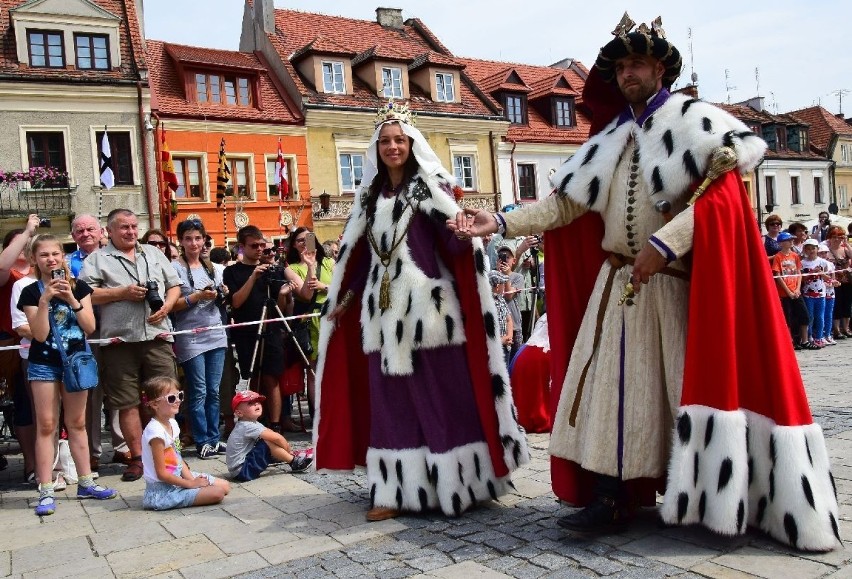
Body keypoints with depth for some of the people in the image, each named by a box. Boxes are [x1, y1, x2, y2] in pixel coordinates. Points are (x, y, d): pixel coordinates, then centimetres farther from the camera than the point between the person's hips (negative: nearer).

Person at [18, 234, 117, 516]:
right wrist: (45, 300, -21)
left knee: (77, 423, 10)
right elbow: (40, 334, -11)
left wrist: (72, 300, -16)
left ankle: (86, 483, 17)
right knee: (46, 425, -2)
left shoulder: (78, 286, 1)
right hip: (44, 363, -2)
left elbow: (90, 327, -5)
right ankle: (46, 491, 2)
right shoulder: (31, 292, -3)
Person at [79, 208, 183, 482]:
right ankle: (138, 457, 14)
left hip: (157, 336, 2)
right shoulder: (97, 259, 6)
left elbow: (174, 285, 18)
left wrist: (166, 307, -1)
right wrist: (122, 292, -10)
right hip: (119, 340, -2)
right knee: (127, 402, 3)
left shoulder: (154, 254, 18)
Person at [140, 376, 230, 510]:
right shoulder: (155, 431, -24)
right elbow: (161, 474, -22)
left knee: (225, 486, 6)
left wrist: (191, 478, -6)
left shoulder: (172, 423, 4)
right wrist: (191, 483, -16)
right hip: (163, 489, -9)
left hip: (179, 476, 9)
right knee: (217, 493, -17)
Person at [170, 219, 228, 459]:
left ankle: (214, 438, 15)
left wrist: (222, 294, 1)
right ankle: (202, 441, 6)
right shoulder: (176, 268, -3)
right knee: (199, 392, -2)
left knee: (213, 391, 7)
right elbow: (171, 305, -8)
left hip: (216, 335, 5)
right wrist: (197, 296, -16)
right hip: (191, 338, -5)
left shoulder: (211, 267, 14)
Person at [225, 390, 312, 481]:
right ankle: (294, 462, -9)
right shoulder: (248, 426, -21)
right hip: (242, 471, -11)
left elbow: (271, 433, 13)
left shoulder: (251, 424, 9)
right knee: (267, 442, -20)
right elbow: (276, 437, -22)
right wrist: (289, 449, -7)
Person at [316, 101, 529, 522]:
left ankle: (455, 485, 8)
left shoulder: (431, 186, 3)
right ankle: (395, 491, 14)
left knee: (443, 399, -2)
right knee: (390, 402, 6)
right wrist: (343, 300, 19)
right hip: (385, 312, 5)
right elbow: (358, 255, 20)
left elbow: (454, 240, -9)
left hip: (429, 308, -5)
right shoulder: (371, 196, 16)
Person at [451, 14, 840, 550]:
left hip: (674, 282, -5)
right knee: (612, 387, 3)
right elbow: (565, 204, 9)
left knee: (686, 383, 0)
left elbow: (722, 193, -15)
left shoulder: (694, 119, 0)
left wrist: (665, 242, -24)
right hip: (617, 284, 5)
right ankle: (611, 499, 11)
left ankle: (709, 498, 15)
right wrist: (500, 221, -1)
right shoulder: (611, 139, 14)